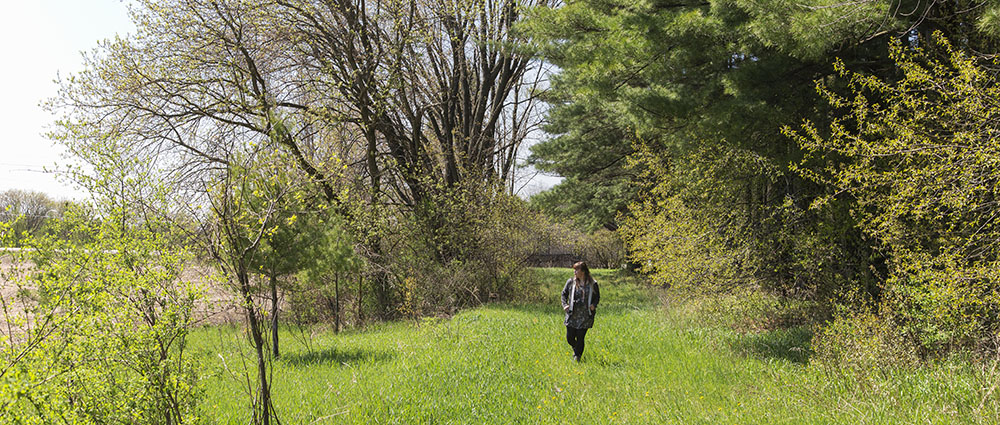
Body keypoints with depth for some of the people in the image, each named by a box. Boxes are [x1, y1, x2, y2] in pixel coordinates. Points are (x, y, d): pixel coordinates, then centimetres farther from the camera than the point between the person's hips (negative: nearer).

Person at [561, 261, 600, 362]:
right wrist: (564, 304, 0)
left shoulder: (592, 284, -2)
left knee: (580, 338, -1)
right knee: (570, 338, 3)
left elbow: (597, 297, 11)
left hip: (585, 316, -2)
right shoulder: (571, 282, 1)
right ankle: (576, 349, 36)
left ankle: (577, 357, 17)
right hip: (572, 315, 2)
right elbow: (564, 294, 14)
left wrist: (594, 305, -7)